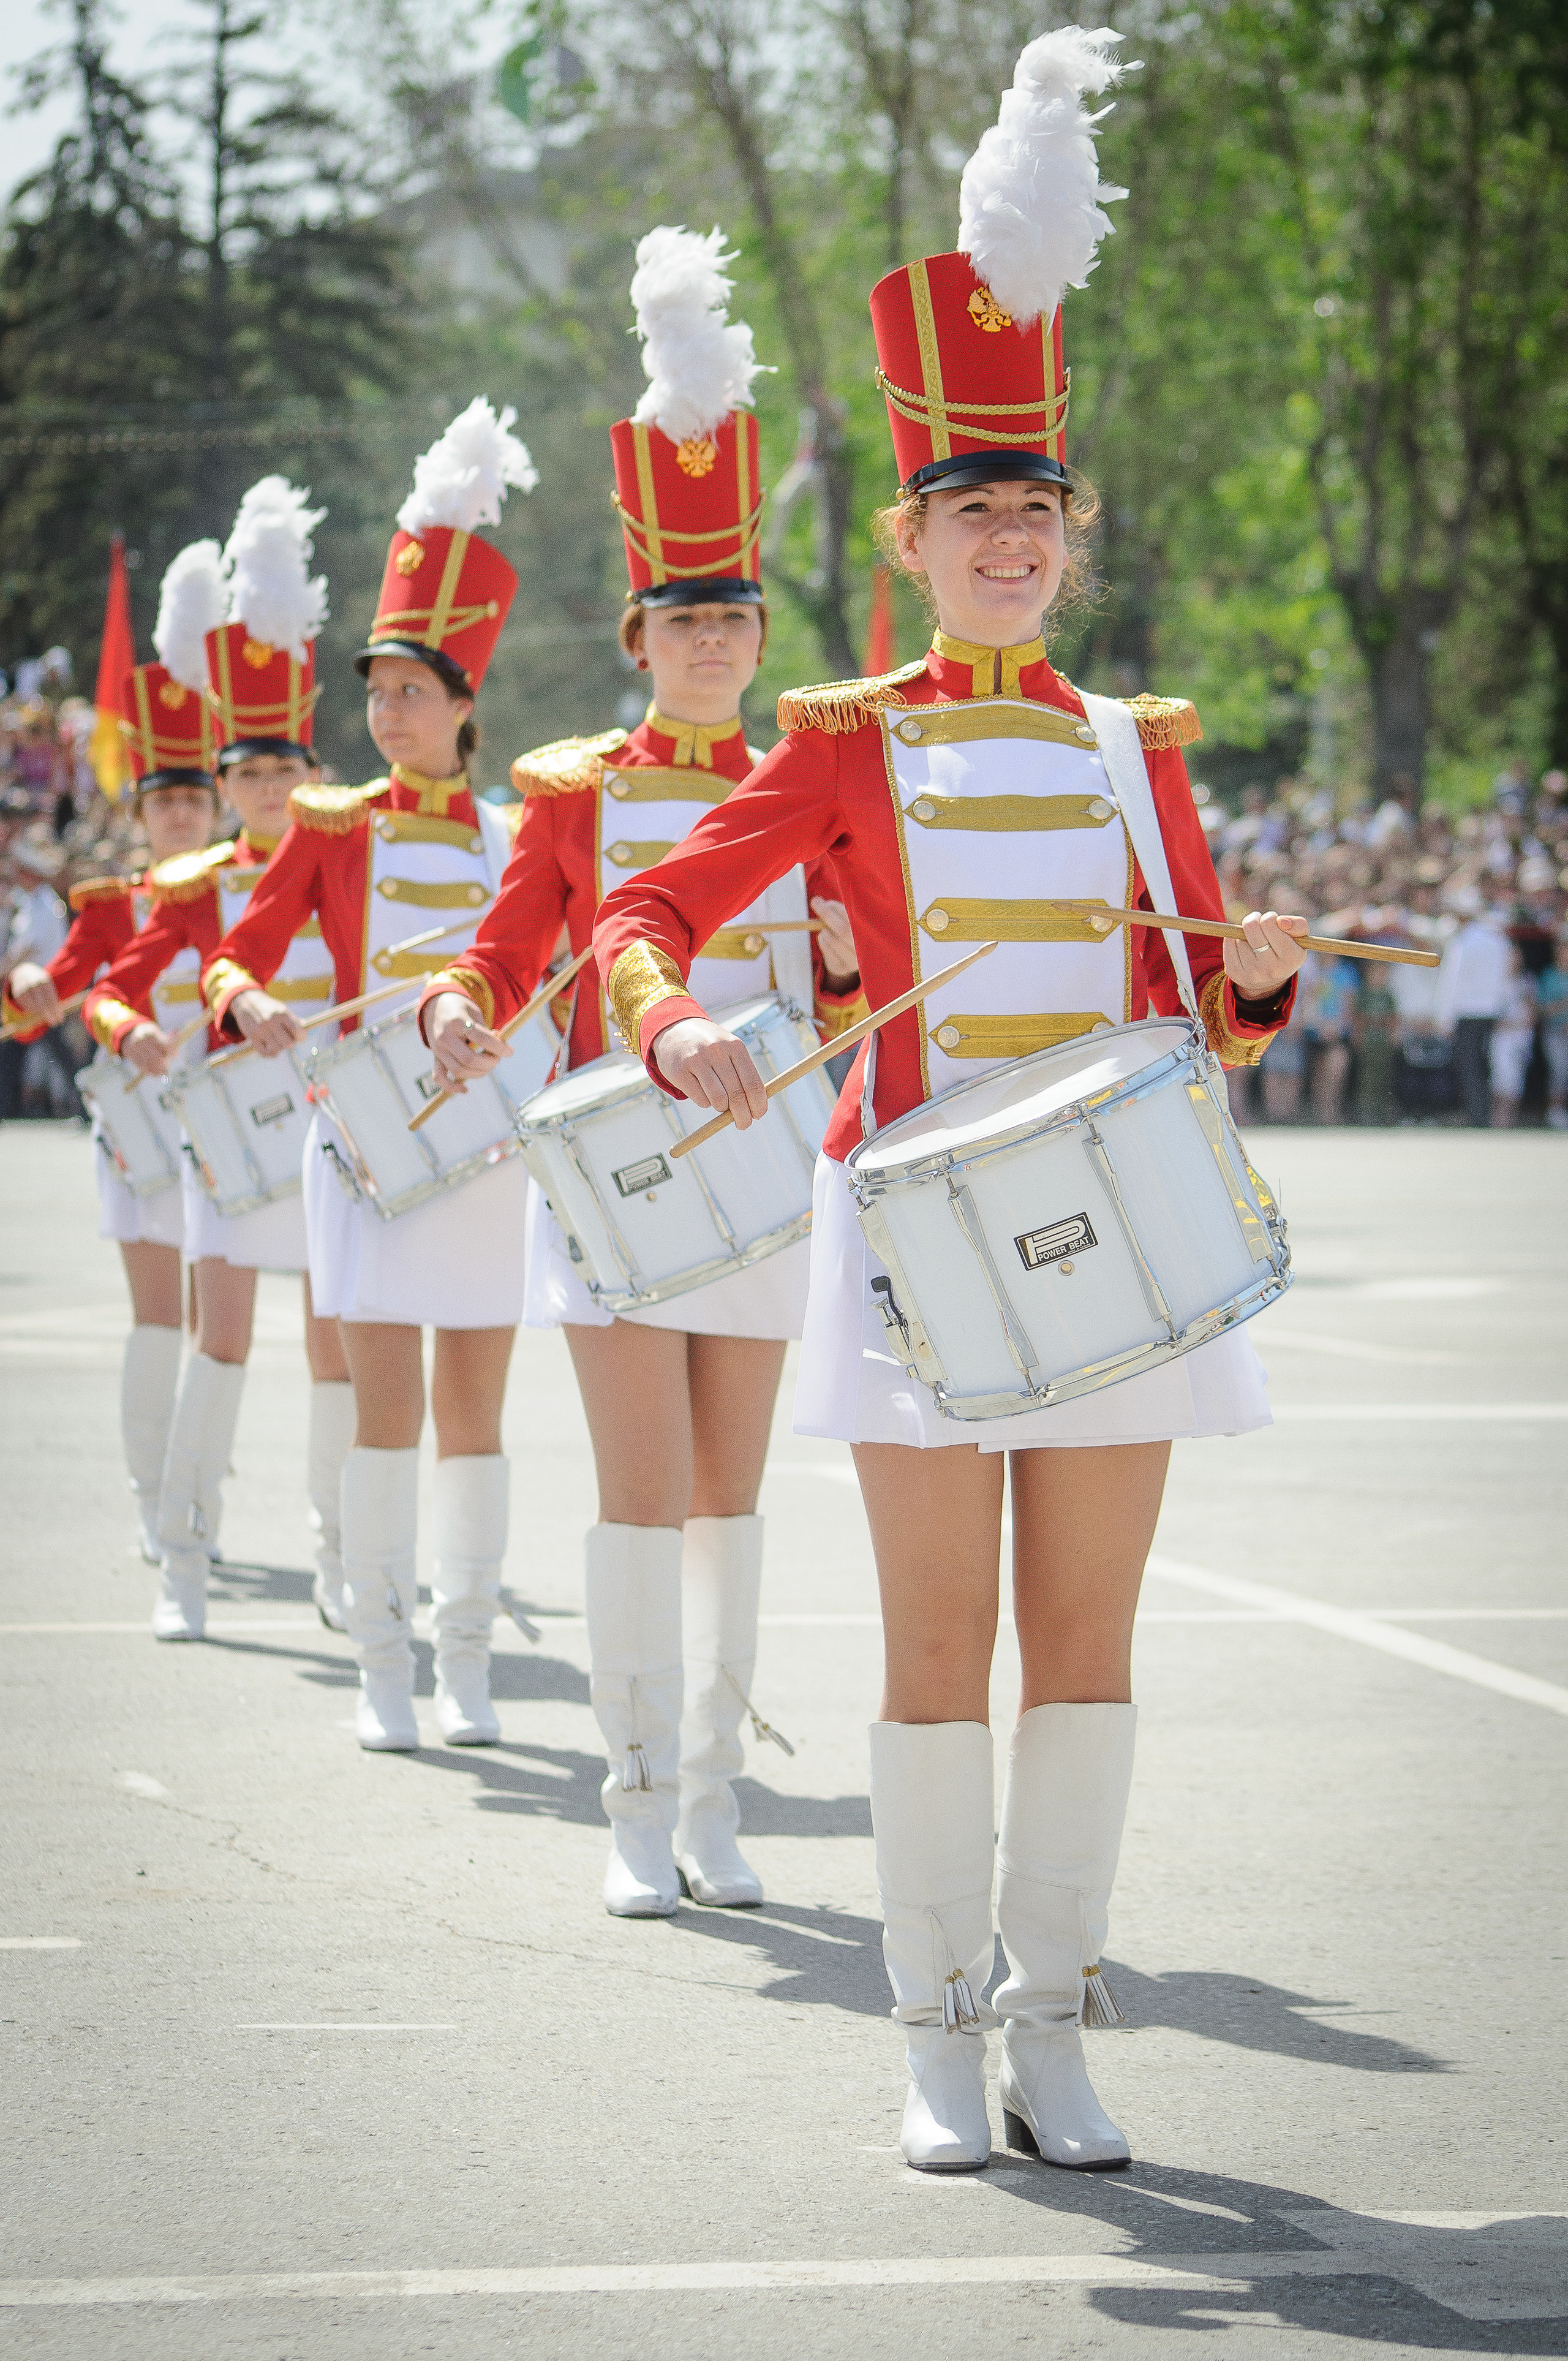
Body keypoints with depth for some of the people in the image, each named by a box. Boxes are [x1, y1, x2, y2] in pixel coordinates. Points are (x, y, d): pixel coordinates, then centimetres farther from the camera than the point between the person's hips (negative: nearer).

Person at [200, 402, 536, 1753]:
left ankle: (468, 1661, 14)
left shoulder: (517, 841, 7)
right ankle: (384, 1668, 1)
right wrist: (252, 1005, -23)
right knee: (387, 1403, -6)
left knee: (475, 1411, 5)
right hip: (370, 1135, -2)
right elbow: (238, 957, 0)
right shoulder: (333, 828, 3)